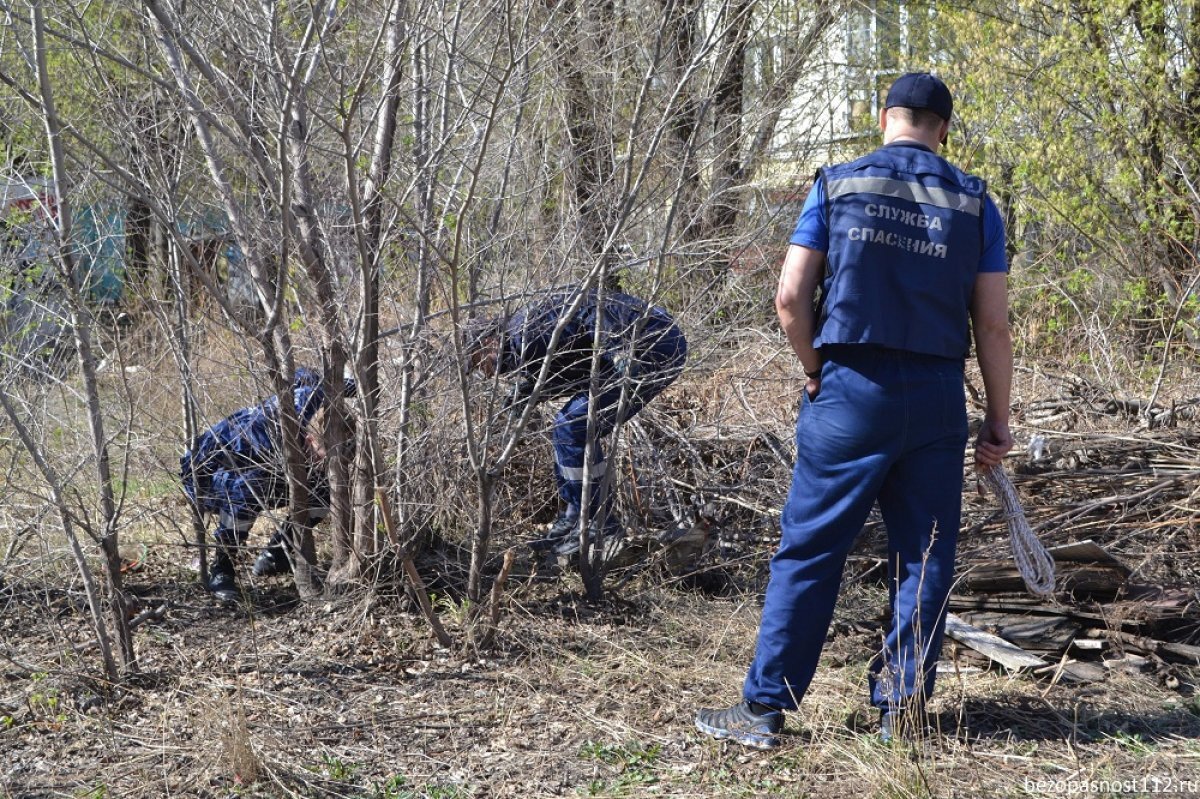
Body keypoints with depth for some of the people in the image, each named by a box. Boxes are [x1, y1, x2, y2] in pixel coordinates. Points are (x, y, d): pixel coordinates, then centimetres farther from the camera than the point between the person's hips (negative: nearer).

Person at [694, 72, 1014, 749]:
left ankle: (766, 708, 6)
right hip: (938, 400, 1)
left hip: (851, 391, -1)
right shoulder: (975, 203, 4)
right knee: (925, 557, 10)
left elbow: (791, 299, -3)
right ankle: (903, 707, 15)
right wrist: (998, 420, 8)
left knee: (809, 551, 3)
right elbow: (993, 325, 1)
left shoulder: (838, 185, 2)